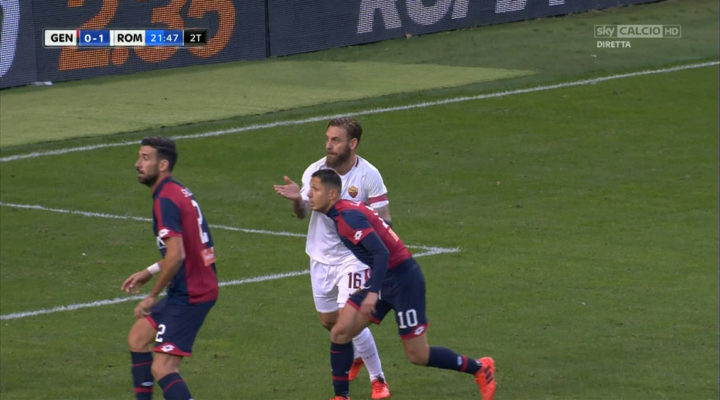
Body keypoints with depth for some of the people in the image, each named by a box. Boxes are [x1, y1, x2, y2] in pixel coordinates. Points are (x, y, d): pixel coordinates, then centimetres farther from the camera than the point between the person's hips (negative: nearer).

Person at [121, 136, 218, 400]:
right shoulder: (179, 192, 13)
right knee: (138, 337, 24)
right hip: (198, 286, 11)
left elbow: (176, 255, -28)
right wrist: (150, 272, 23)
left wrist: (153, 296, -17)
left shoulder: (166, 200, -18)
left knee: (163, 368, -15)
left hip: (190, 295, -11)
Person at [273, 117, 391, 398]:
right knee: (328, 321, 15)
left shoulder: (368, 175, -16)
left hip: (354, 257, -4)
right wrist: (297, 199, -25)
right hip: (321, 256, 4)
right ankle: (356, 357, 46)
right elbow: (302, 213, -3)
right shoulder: (315, 171, -7)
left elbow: (384, 219, -9)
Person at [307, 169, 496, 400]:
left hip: (402, 279, -9)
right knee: (340, 333, 0)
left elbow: (382, 253, -30)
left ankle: (480, 368, 17)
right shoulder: (339, 214, 7)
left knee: (418, 356, -1)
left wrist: (373, 292, -37)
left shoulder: (349, 216, -22)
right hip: (383, 279, 9)